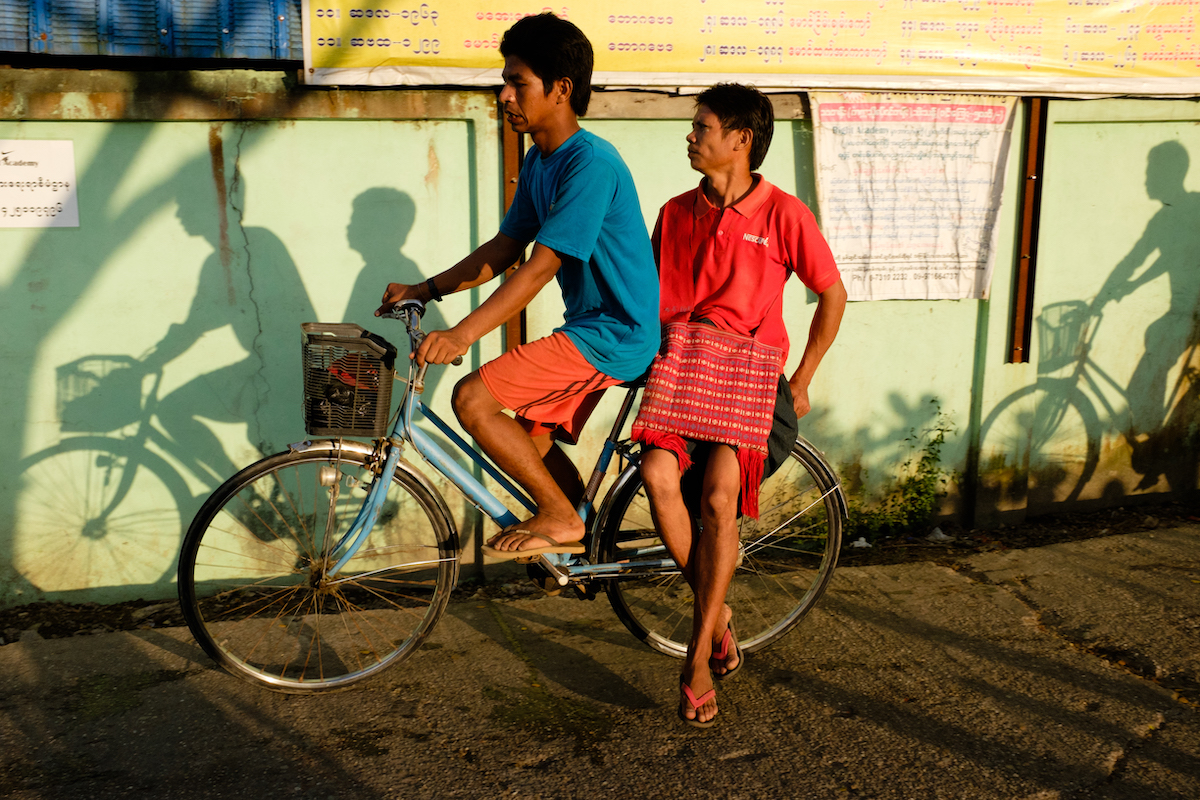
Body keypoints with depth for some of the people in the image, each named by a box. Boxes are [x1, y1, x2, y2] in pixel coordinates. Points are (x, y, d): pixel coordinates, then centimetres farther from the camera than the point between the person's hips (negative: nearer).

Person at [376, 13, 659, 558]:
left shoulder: (590, 163, -21)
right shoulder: (539, 161, 10)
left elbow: (541, 267, -27)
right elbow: (503, 249, 15)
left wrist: (463, 334, -31)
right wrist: (426, 290, 8)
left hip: (614, 334, -10)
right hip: (589, 327, 10)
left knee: (473, 399, -15)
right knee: (532, 438, 16)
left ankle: (560, 518, 0)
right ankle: (587, 533, 33)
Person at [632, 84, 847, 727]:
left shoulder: (783, 213, 0)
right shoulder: (676, 213, 12)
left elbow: (832, 295, 8)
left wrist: (800, 381, 9)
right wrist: (648, 359, 13)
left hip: (750, 371, -3)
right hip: (680, 361, 3)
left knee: (717, 495, -21)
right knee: (658, 476, -22)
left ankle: (697, 658, -10)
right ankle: (715, 610, 0)